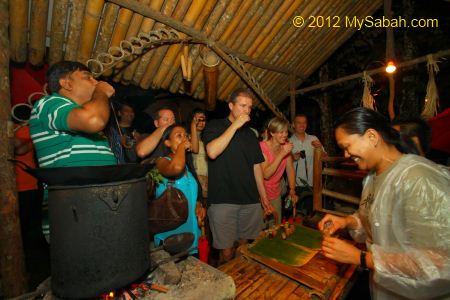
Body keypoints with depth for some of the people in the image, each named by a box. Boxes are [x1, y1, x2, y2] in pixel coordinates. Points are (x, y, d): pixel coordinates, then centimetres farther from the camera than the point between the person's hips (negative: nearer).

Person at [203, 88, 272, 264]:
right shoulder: (215, 126, 0)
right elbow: (212, 152, -21)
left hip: (251, 201, 5)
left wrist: (263, 196, 14)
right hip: (223, 201, -5)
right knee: (227, 252, 2)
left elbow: (256, 166, 16)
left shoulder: (250, 134, 15)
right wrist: (235, 125, -15)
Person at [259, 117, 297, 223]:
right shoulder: (262, 147, -20)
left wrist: (292, 190, -8)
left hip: (275, 194, 6)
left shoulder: (286, 145, -1)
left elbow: (290, 169, 2)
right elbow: (266, 174, -28)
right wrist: (282, 154, -30)